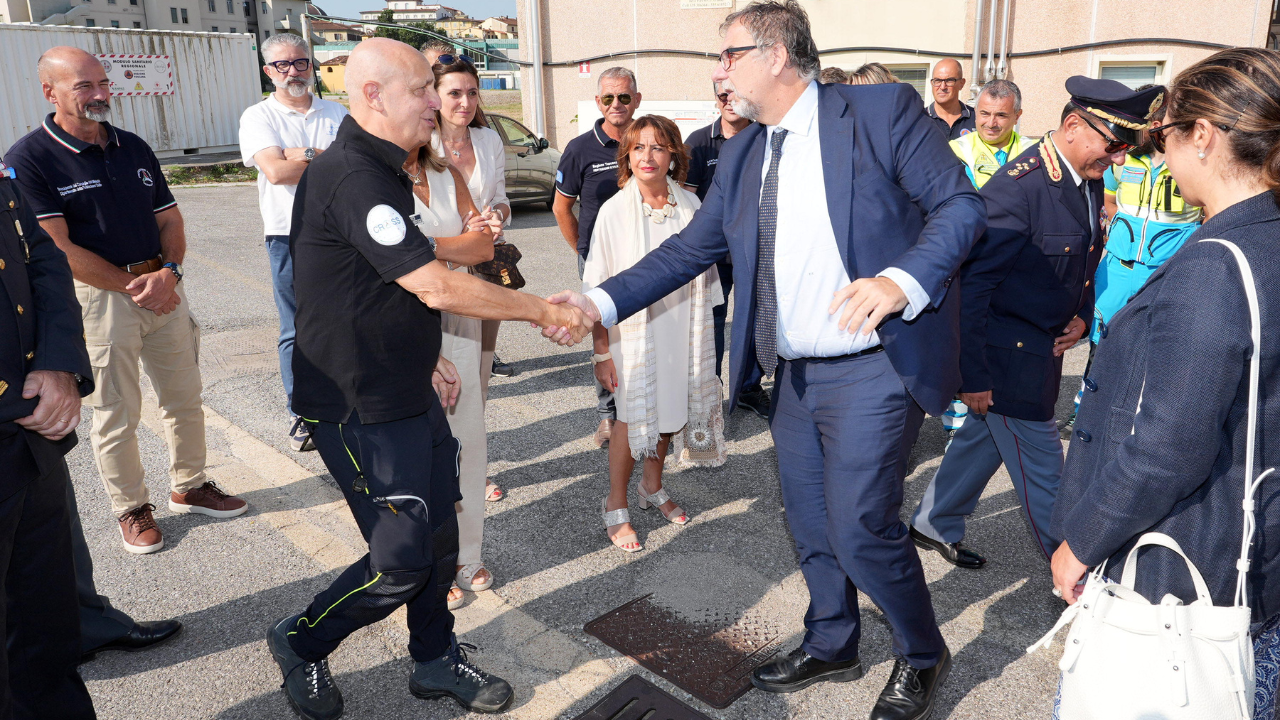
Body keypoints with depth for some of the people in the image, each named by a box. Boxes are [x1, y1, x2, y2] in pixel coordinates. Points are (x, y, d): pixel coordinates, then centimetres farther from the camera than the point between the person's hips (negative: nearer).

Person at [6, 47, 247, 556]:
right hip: (97, 297, -5)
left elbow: (169, 219, 10)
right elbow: (57, 247, -14)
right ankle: (131, 508, 20)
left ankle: (189, 487, 30)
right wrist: (131, 285, -15)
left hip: (163, 287, 6)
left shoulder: (134, 148, 10)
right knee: (116, 413, 4)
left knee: (184, 396, 13)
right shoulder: (29, 159, -8)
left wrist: (168, 273, -8)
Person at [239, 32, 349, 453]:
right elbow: (274, 169, -14)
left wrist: (304, 155, -12)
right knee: (297, 332, 4)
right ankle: (300, 415, 15)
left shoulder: (337, 114, 12)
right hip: (290, 237, -2)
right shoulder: (258, 117, 3)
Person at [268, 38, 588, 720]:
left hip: (410, 397, 10)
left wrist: (423, 357, 16)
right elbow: (437, 287, -26)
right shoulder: (352, 177, -23)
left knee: (438, 535, 15)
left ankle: (437, 661, 34)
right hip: (361, 409, -10)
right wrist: (547, 312, -17)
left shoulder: (380, 170, 12)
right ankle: (300, 644, 26)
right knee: (403, 561, 0)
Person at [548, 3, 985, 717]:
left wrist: (901, 280, -28)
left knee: (860, 529, -4)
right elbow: (691, 247, 10)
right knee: (812, 526, 17)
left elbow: (962, 204, -10)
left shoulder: (883, 109, -8)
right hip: (795, 375, 7)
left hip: (873, 369, -6)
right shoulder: (742, 154, 10)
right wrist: (601, 301, 1)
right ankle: (831, 645, 43)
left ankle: (923, 657, 26)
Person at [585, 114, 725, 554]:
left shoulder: (690, 205, 0)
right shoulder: (614, 211, -10)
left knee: (668, 410, 16)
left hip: (681, 329, 4)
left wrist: (702, 334, 8)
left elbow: (703, 271, 9)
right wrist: (601, 351, -12)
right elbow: (599, 287, -9)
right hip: (633, 331, -4)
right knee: (633, 418, 2)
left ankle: (652, 487, 39)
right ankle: (615, 507, 22)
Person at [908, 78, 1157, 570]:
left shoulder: (1090, 182, 4)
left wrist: (1082, 316, 1)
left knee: (986, 435, 20)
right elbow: (970, 283, -24)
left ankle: (934, 524, 37)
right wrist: (972, 375, -22)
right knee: (1041, 466, 3)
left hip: (1044, 345, 9)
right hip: (1007, 355, -9)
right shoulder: (1018, 185, -25)